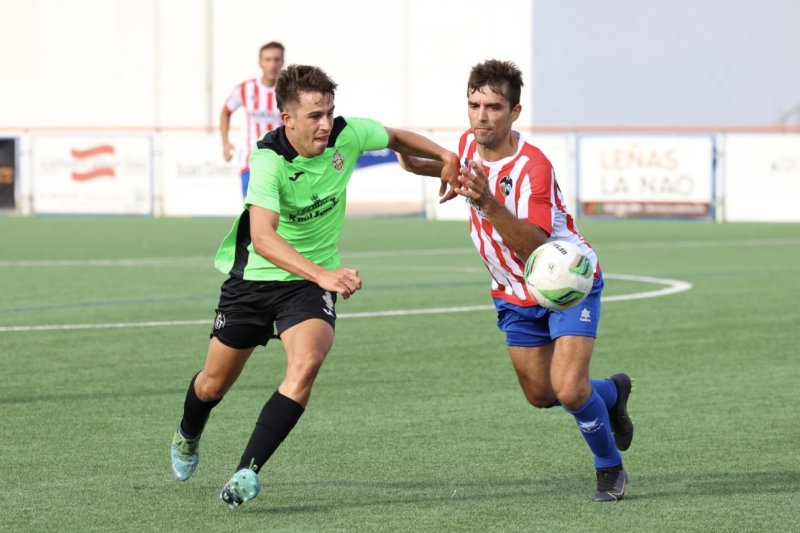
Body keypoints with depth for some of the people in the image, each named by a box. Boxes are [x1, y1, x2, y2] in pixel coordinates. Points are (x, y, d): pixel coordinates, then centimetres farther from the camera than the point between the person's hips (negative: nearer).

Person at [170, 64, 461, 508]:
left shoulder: (347, 135, -15)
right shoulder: (269, 159, -29)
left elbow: (396, 138, 10)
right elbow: (262, 237, -42)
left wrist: (446, 156, -3)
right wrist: (323, 275, -54)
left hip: (312, 280, 2)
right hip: (254, 276, -2)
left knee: (306, 364, -27)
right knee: (214, 385, 13)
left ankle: (247, 471, -24)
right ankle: (188, 437, 49)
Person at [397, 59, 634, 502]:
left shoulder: (533, 167, -30)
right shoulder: (469, 143, -8)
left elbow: (535, 247, -40)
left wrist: (489, 205, -52)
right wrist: (420, 166, 2)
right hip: (514, 294, 7)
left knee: (569, 390, -19)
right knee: (540, 395, 12)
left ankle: (610, 469, 8)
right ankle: (612, 392, 43)